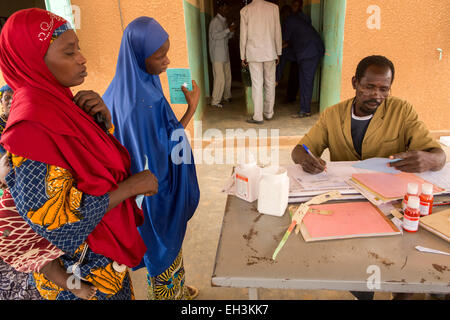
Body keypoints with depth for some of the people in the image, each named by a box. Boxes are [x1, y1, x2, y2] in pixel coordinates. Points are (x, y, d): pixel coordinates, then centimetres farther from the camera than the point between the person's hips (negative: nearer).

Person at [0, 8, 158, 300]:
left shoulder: (59, 101, -3)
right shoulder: (31, 127, -29)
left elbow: (100, 159, 7)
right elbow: (54, 221, -28)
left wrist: (103, 120, -13)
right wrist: (130, 186, -23)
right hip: (83, 268, -7)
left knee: (123, 293, 27)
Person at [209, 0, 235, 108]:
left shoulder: (224, 21, 18)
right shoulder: (215, 21, -10)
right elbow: (215, 36, -20)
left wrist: (232, 31, 3)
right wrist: (228, 30, -20)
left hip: (225, 54, 9)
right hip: (217, 55, -9)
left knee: (228, 77, 12)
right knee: (220, 78, -9)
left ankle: (227, 96, 26)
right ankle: (215, 101, 0)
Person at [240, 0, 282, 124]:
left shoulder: (245, 10, -2)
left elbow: (243, 36, 0)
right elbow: (277, 32, 4)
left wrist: (243, 56, 7)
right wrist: (278, 53, 12)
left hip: (253, 53, -1)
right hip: (270, 53, 1)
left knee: (257, 84, -1)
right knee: (270, 83, 11)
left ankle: (258, 117, 1)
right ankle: (269, 113, 19)